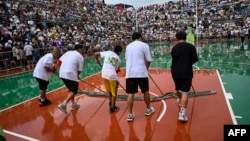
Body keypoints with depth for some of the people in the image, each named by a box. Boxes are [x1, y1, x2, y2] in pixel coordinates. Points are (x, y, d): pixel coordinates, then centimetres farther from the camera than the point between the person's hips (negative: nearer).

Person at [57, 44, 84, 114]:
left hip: (62, 74, 8)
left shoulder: (68, 52, 18)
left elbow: (60, 60, 11)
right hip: (70, 74, -7)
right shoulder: (80, 56, 1)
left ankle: (73, 104, 28)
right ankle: (63, 104, -15)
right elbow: (79, 70, 0)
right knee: (74, 91, 2)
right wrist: (77, 76, 17)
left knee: (71, 89, 22)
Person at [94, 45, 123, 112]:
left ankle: (111, 103, 42)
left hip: (104, 74, 3)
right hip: (112, 75, -3)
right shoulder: (118, 59, 10)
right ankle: (112, 107, 22)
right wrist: (117, 80, 21)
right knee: (114, 92, 15)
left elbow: (96, 54, 7)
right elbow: (117, 70, 9)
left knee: (109, 91, 26)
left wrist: (97, 60, 26)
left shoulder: (107, 53, 10)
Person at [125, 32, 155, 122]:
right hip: (141, 73, -3)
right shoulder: (144, 45, 0)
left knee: (130, 94, 5)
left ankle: (130, 115, 5)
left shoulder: (128, 46, 12)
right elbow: (148, 60, -1)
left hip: (130, 73, 3)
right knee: (145, 91, 16)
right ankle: (148, 109, 32)